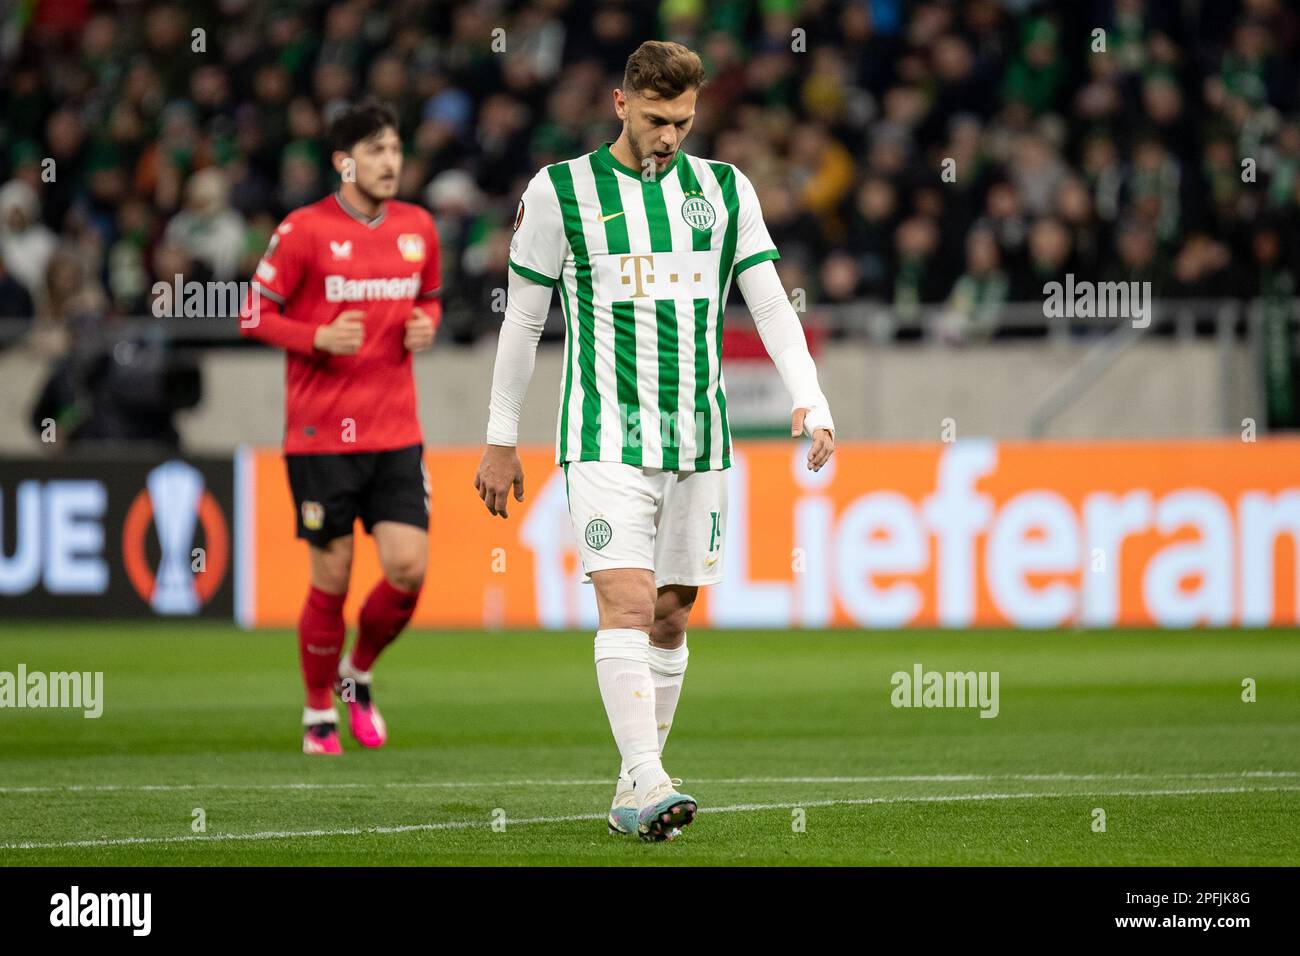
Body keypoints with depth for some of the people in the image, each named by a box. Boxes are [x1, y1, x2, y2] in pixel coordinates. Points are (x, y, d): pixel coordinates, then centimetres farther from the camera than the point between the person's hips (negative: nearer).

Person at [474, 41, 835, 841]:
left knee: (671, 616, 6)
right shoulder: (561, 192, 0)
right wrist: (502, 439, 7)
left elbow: (771, 304, 7)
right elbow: (523, 321, 6)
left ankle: (634, 793, 15)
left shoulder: (726, 191, 9)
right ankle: (646, 782, -23)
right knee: (627, 603, -17)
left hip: (699, 439, 4)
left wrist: (810, 402, -8)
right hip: (607, 437, -4)